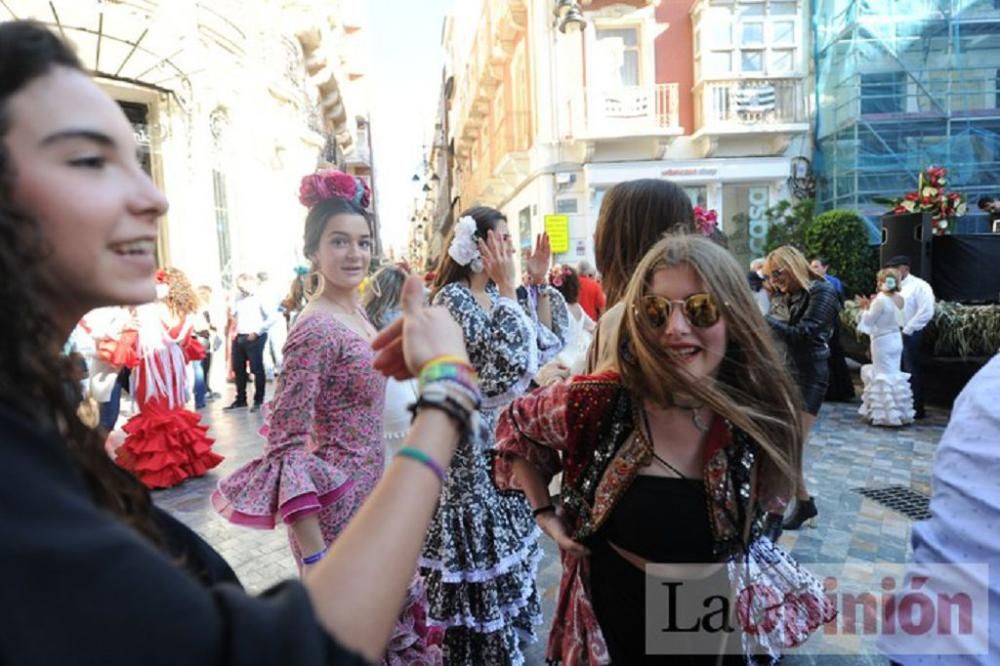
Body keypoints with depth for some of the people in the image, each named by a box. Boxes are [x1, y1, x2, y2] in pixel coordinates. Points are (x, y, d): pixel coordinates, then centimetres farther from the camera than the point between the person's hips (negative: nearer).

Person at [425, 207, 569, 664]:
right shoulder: (453, 298, -18)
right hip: (470, 440, -9)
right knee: (480, 558, 5)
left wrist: (539, 283, 1)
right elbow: (509, 360, -29)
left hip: (502, 434, 9)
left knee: (502, 544, 22)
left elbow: (549, 341, 8)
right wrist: (508, 288, -25)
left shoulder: (495, 295, 7)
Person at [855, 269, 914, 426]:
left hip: (882, 341, -8)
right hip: (896, 340, 8)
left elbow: (869, 321, -12)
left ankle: (884, 414, 4)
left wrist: (865, 308, 4)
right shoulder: (899, 298, 5)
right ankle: (898, 412, 21)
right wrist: (870, 306, 11)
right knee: (895, 374, 14)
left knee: (883, 376, -1)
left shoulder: (881, 299, -19)